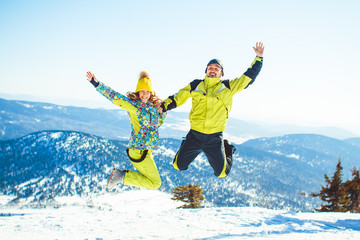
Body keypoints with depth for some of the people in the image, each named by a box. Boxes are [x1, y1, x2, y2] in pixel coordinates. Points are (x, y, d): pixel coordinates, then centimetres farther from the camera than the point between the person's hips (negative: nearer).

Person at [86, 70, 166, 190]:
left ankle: (120, 174, 20)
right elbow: (114, 96, -17)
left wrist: (163, 110, 3)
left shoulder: (152, 106, 7)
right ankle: (123, 176, 1)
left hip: (147, 151, 8)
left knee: (152, 180, 23)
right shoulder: (132, 104, -12)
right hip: (139, 151, -8)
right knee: (155, 183, -2)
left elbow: (158, 122, 20)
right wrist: (97, 84, -25)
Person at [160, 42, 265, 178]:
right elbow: (178, 97, 9)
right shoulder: (196, 85, 6)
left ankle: (228, 151, 35)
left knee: (221, 173, 3)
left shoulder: (228, 87, 5)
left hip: (215, 138, -1)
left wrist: (258, 58, 5)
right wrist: (163, 106, -5)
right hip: (195, 135, 1)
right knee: (178, 165, 7)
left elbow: (248, 78, 8)